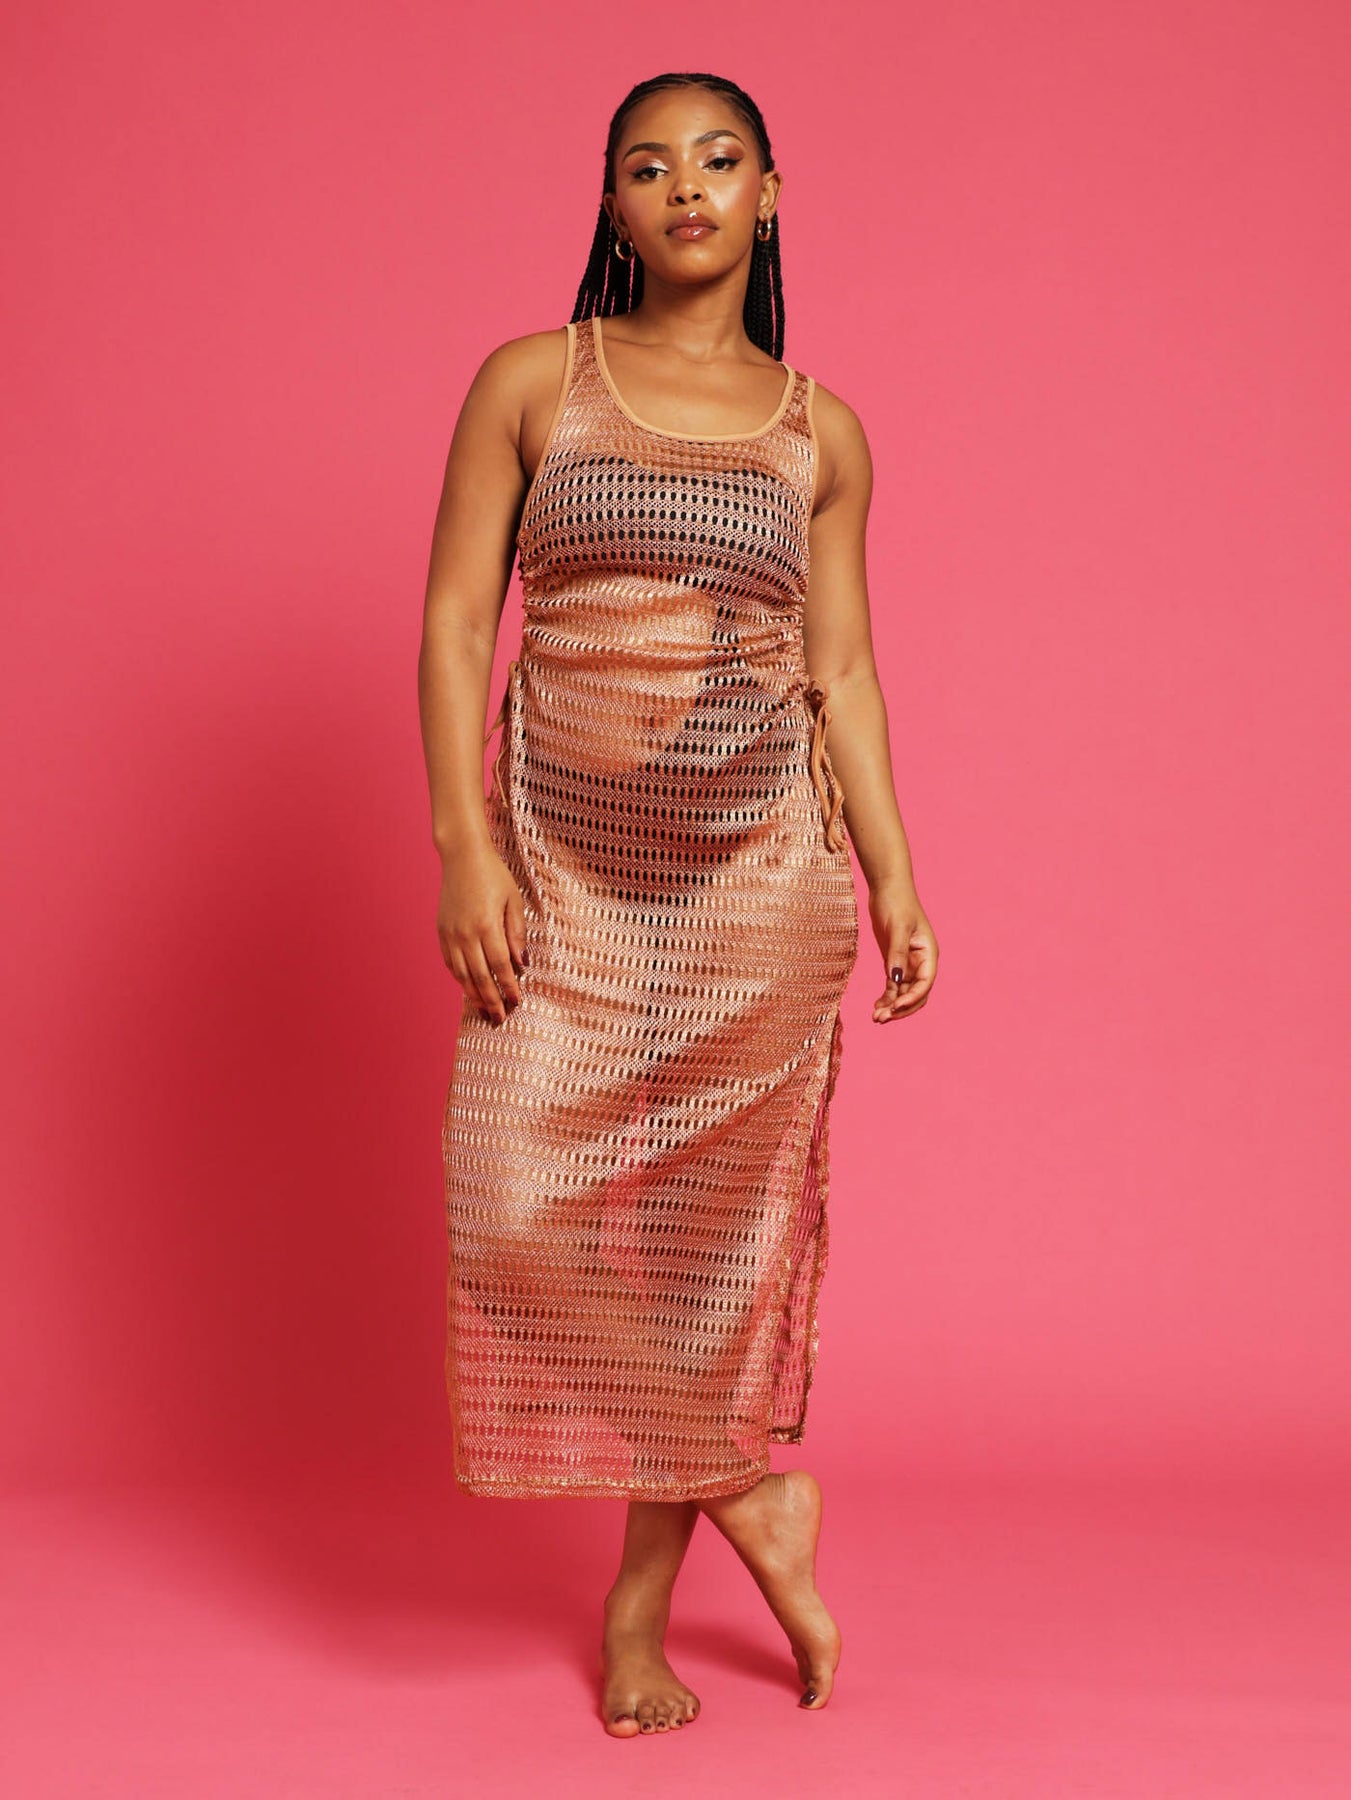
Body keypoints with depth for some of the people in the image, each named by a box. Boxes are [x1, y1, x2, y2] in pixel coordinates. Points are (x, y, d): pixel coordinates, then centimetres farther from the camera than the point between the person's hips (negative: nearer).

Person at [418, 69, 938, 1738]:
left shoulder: (819, 432, 8)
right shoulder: (531, 383, 4)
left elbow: (842, 672, 10)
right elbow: (455, 619, 0)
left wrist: (895, 876, 2)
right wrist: (464, 845, -10)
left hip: (757, 863, 1)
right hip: (562, 858, 0)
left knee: (718, 1218, 3)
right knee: (526, 1205, -11)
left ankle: (645, 1594, 19)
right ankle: (751, 1488, 12)